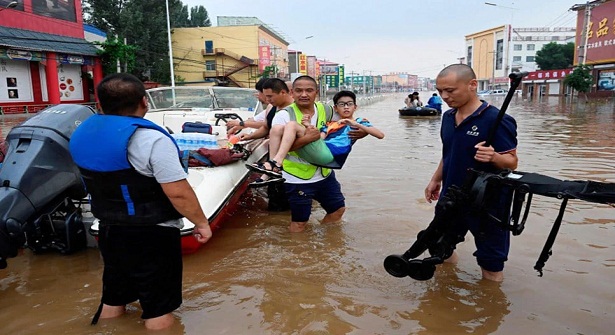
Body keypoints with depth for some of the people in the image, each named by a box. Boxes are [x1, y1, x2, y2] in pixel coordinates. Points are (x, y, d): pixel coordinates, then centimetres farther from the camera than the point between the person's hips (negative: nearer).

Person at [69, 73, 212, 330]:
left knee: (113, 298, 24)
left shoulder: (82, 132, 1)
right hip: (151, 235, -7)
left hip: (109, 230, 8)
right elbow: (179, 194, -24)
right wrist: (201, 222, -11)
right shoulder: (149, 138, -24)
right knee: (159, 306, 8)